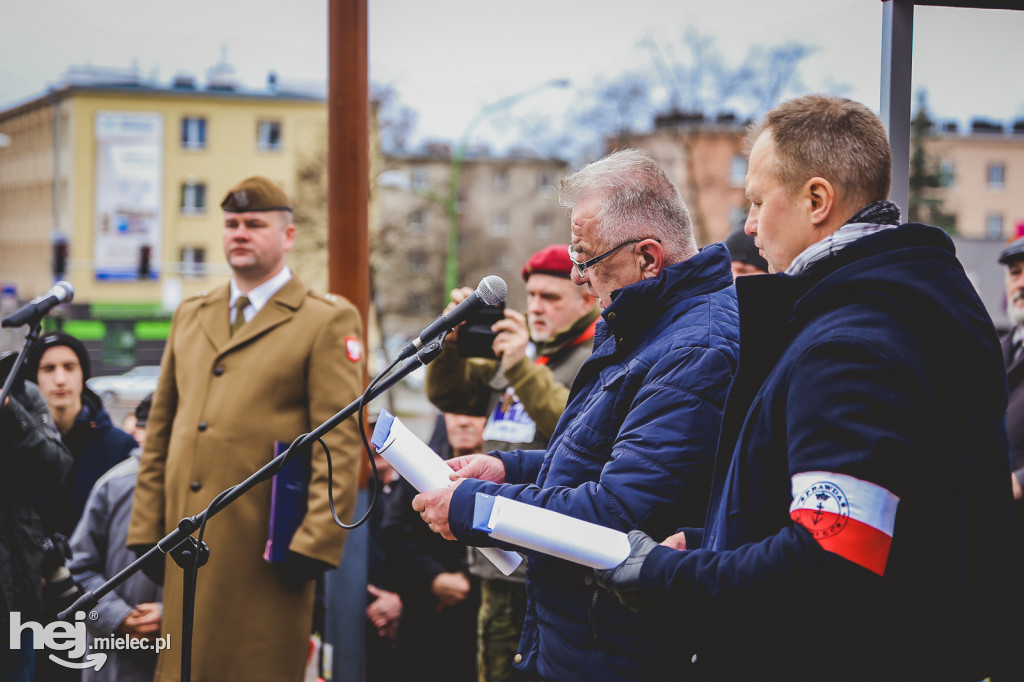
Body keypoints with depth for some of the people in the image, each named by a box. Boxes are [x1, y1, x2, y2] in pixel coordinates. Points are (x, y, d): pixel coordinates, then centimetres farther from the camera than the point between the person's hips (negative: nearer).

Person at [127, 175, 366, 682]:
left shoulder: (328, 321, -1)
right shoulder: (189, 315, 18)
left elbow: (340, 443, -8)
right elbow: (160, 430, 18)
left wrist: (314, 543, -15)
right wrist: (145, 528, 11)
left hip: (264, 552, -5)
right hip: (186, 545, 5)